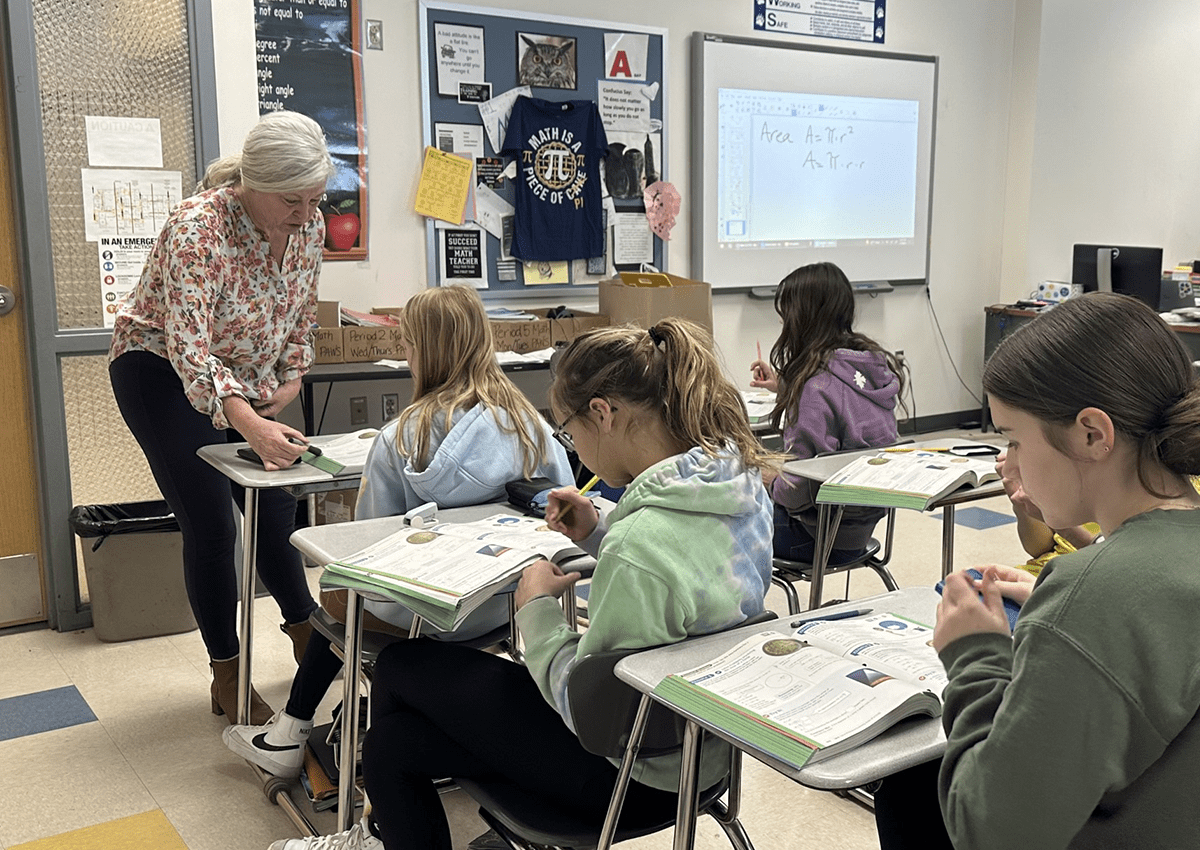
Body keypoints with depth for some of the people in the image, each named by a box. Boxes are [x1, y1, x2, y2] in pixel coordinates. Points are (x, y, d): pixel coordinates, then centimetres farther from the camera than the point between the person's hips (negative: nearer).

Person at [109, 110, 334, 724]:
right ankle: (227, 677, 9)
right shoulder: (198, 228, -31)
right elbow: (189, 349, -39)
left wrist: (292, 379, 0)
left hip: (244, 378, 6)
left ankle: (304, 629, 33)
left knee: (273, 508, 10)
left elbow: (301, 310, 9)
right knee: (210, 524, -8)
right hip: (162, 371, -6)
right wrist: (252, 428, -50)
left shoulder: (309, 226, -10)